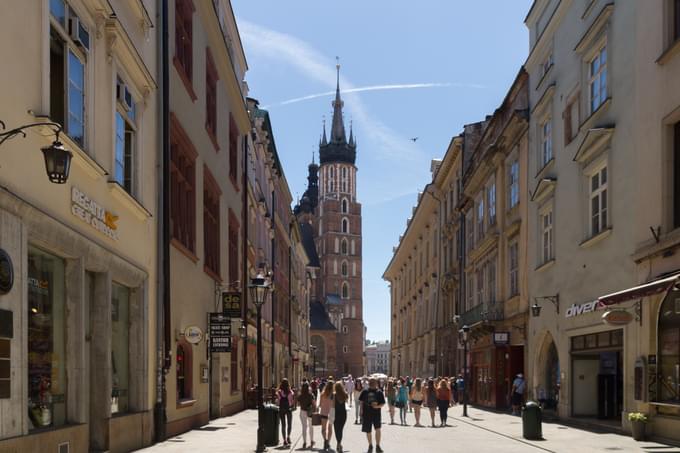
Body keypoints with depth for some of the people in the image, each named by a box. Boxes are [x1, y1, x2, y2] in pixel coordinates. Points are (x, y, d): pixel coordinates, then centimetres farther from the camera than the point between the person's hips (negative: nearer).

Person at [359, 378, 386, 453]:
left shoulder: (379, 392, 1)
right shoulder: (365, 391, 5)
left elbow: (383, 403, 1)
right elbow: (361, 401, 11)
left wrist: (377, 406, -18)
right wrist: (362, 410, 2)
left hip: (376, 413, -2)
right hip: (367, 414, 2)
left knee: (378, 429, -18)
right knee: (368, 431, 9)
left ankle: (377, 446, -8)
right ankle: (370, 445, 30)